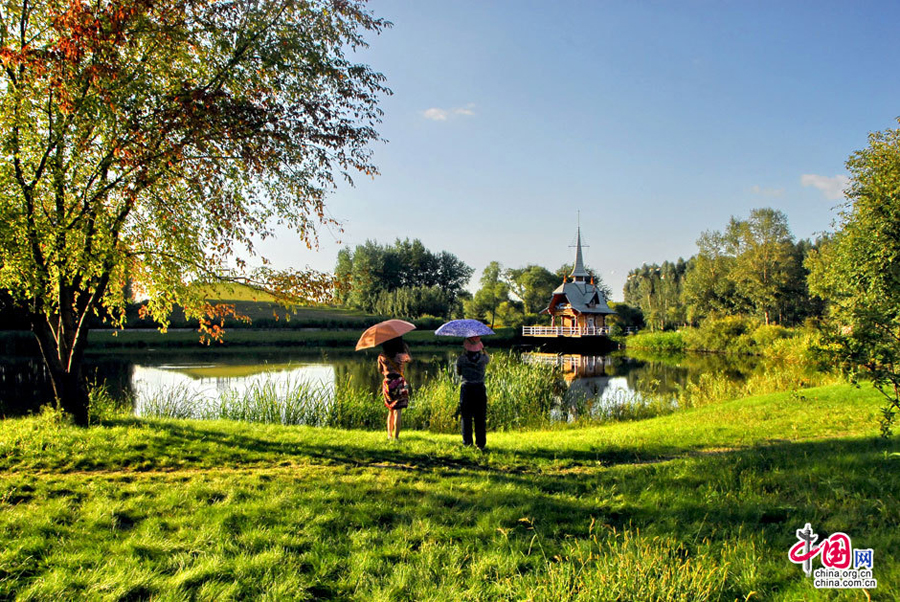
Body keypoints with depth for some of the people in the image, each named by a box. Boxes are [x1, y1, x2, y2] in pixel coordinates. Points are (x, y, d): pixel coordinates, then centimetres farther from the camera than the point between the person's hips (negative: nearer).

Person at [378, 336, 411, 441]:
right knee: (397, 411, -2)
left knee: (390, 411, 19)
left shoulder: (381, 357, -3)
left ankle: (389, 434, 26)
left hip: (387, 384, 4)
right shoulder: (401, 356, -10)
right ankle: (396, 436, -4)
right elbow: (409, 358, 13)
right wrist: (406, 346, 21)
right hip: (399, 383, -3)